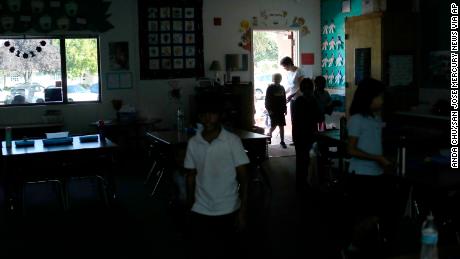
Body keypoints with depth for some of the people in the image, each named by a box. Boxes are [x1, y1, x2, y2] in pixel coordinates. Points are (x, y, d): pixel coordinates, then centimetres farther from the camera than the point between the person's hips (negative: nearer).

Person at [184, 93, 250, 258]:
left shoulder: (233, 141, -10)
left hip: (228, 211, -2)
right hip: (200, 212, 3)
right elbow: (191, 176, 8)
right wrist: (189, 207, 9)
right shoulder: (193, 143, 0)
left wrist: (243, 211, -10)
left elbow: (243, 177, -7)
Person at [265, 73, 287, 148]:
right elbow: (267, 100, -6)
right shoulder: (270, 88, -4)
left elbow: (284, 99, 15)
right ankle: (269, 134, 26)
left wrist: (285, 109, 11)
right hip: (273, 110, -4)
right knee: (273, 126, -3)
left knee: (281, 126, 3)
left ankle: (282, 141, 7)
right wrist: (269, 109, -12)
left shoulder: (281, 88, 10)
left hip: (281, 110, 4)